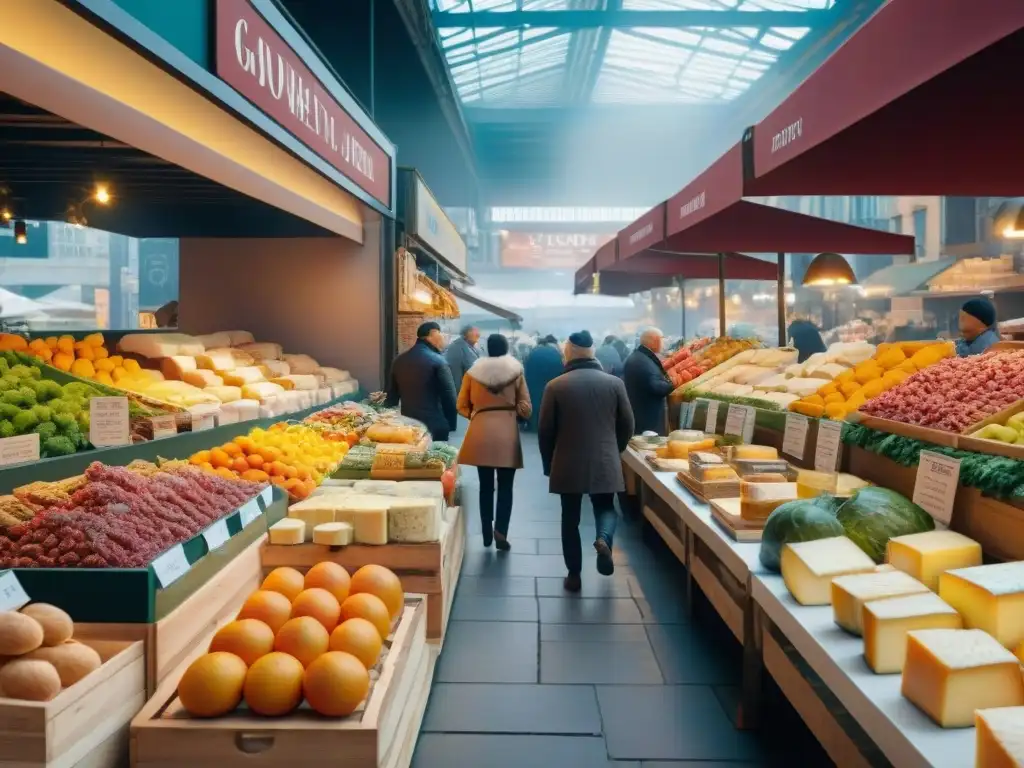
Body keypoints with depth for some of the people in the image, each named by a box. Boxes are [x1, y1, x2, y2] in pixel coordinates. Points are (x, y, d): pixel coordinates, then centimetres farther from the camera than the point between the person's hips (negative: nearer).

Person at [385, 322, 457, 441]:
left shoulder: (399, 360, 7)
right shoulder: (438, 361, -11)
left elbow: (392, 395, 14)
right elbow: (449, 396, -10)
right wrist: (452, 425, 0)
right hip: (435, 426, -6)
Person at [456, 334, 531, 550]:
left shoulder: (473, 372, 3)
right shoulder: (516, 372, 0)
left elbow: (462, 406, 7)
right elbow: (526, 409, -1)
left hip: (481, 433, 2)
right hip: (507, 434, -1)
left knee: (486, 486, 11)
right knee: (505, 487, 5)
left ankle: (487, 534, 16)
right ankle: (500, 530, -11)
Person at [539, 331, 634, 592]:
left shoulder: (556, 386, -7)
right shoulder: (614, 383, -2)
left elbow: (545, 431, -3)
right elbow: (627, 426, 4)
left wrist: (549, 464, 11)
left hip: (568, 464, -1)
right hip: (605, 462, 1)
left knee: (570, 518, 11)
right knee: (605, 507, 19)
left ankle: (574, 575, 14)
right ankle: (604, 539, -12)